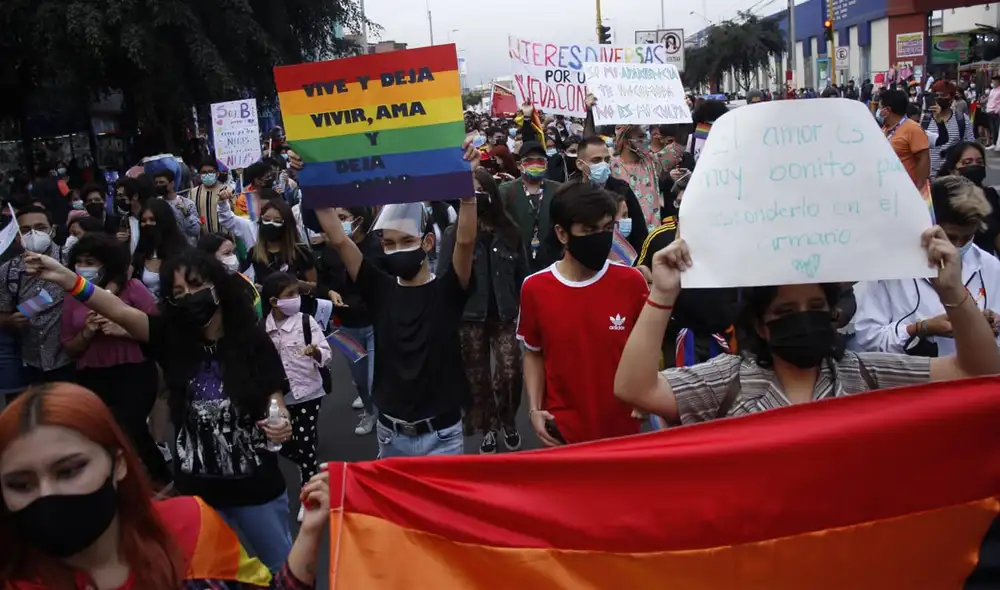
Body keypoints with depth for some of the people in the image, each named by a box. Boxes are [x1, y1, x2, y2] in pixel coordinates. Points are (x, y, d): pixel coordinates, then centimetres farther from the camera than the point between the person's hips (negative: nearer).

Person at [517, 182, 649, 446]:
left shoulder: (631, 282, -8)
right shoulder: (535, 289, -8)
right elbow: (533, 354, 5)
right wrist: (534, 409, -5)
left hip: (623, 427, 0)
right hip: (563, 430, 0)